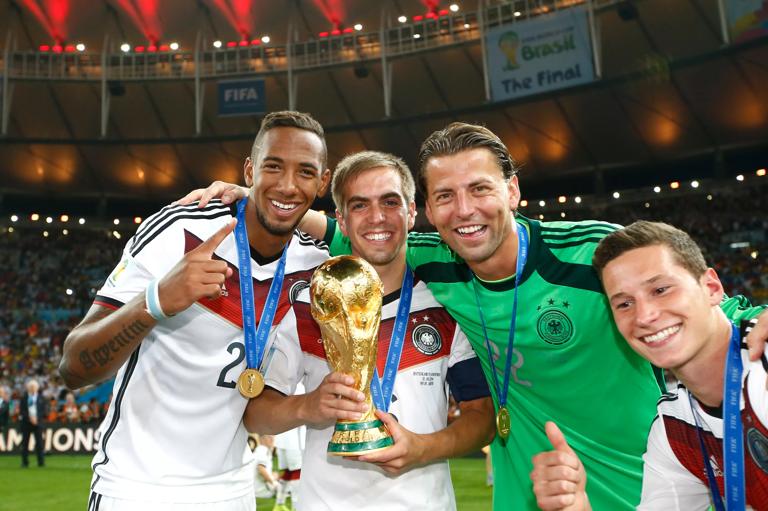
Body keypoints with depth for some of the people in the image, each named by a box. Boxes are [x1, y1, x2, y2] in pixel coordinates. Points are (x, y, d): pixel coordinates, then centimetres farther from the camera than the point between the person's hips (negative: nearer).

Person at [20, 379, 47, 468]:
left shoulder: (41, 398, 6)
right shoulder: (24, 398, 6)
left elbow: (44, 410, 3)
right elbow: (21, 410, 0)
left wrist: (37, 418, -11)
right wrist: (29, 417, -12)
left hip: (37, 422, 0)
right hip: (26, 422, 1)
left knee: (39, 442, -4)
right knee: (25, 443, 2)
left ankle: (41, 462, -2)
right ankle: (24, 462, 10)